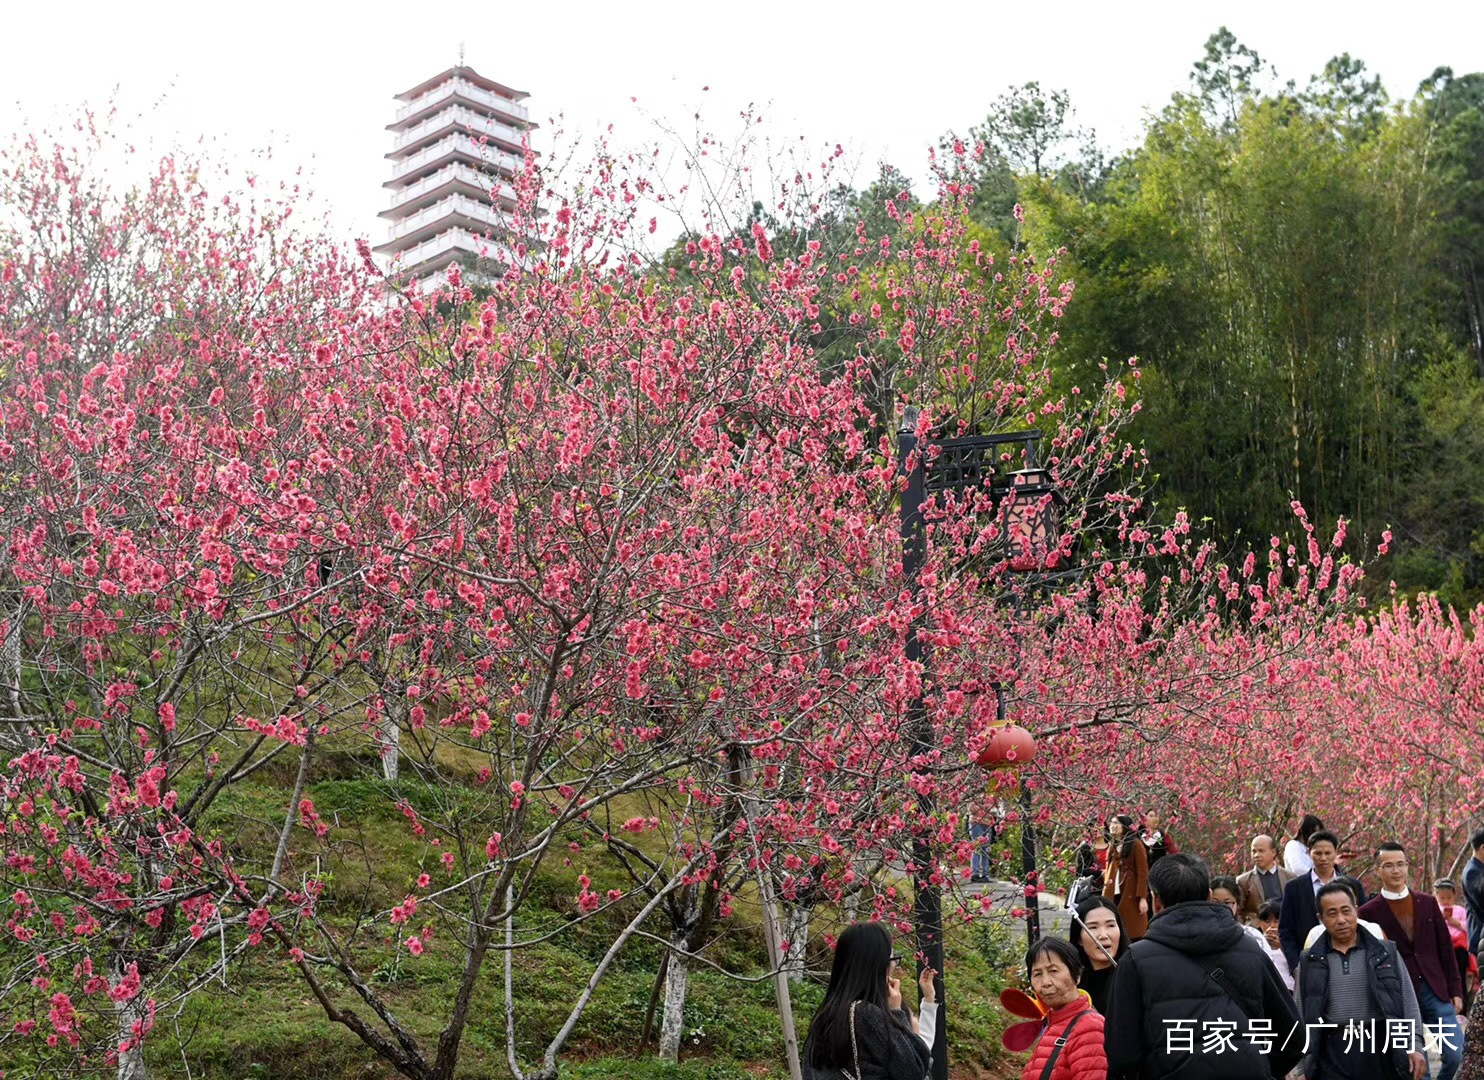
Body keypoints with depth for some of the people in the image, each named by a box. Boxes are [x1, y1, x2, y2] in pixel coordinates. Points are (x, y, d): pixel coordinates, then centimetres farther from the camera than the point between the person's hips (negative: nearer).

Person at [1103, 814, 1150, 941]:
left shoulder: (1136, 845, -4)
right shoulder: (1112, 846, 16)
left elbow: (1143, 873, -8)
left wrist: (1142, 898, -15)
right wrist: (1105, 895, 9)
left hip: (1131, 896, -6)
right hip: (1113, 896, 6)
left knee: (1133, 936, -4)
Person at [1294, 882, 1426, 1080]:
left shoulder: (1386, 952, 6)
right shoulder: (1310, 962, 7)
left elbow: (1408, 1002, 5)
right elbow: (1302, 1017, 9)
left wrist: (1414, 1046, -7)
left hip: (1381, 1049, 0)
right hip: (1333, 1056, 0)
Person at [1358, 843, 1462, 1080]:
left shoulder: (1428, 903, 8)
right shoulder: (1369, 912, -3)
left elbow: (1445, 949, 10)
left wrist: (1455, 990, 7)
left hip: (1435, 991, 3)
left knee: (1455, 1054, -3)